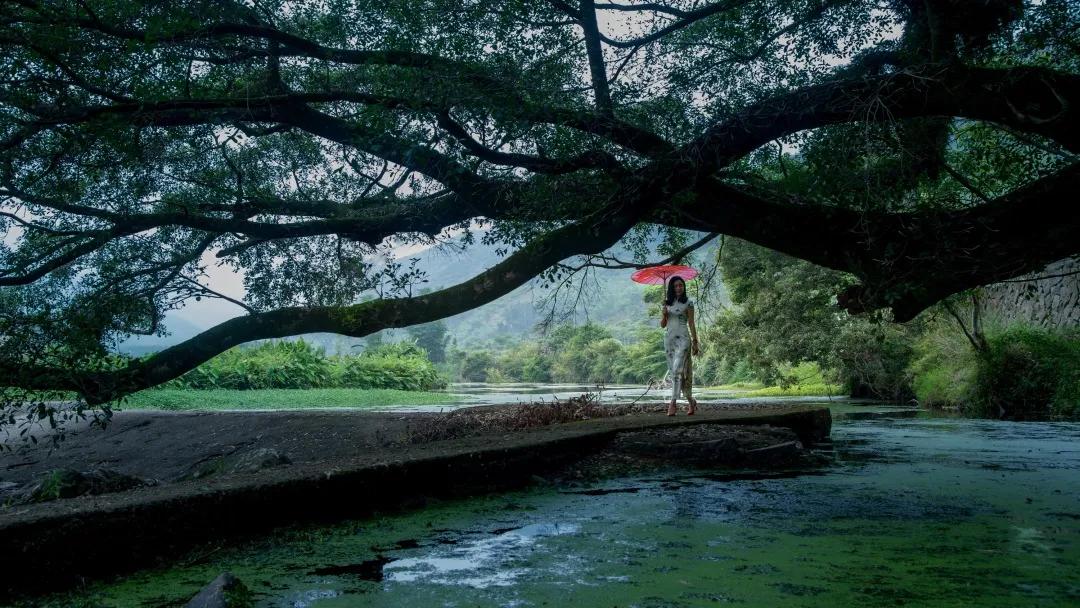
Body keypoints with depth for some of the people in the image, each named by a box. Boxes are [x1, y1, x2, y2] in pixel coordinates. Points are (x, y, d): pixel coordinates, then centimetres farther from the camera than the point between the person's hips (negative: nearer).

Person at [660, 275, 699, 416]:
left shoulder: (688, 303, 1)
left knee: (678, 369, -18)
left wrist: (695, 343, -2)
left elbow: (691, 324, 1)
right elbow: (662, 325, 12)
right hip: (669, 338, 5)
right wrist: (664, 314, -8)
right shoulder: (667, 303, 12)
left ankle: (673, 403, -22)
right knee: (673, 372, 6)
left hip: (683, 338, -5)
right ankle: (691, 401, 20)